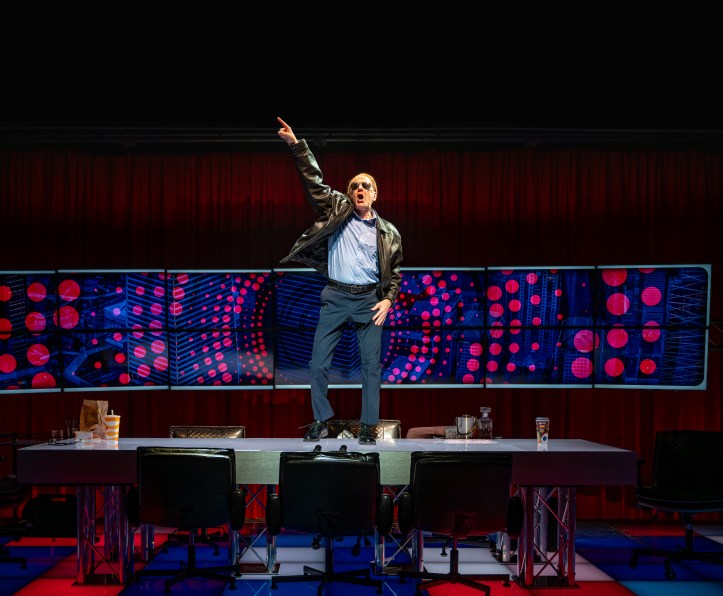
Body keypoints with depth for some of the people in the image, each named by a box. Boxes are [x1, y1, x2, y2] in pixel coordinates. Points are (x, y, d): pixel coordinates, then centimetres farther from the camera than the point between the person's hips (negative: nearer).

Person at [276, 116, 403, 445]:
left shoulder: (388, 232, 6)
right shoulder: (337, 211, 5)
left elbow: (394, 272, 12)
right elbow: (314, 181, 0)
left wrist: (388, 299, -3)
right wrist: (297, 145, -8)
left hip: (369, 299, 0)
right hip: (335, 297, 0)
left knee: (371, 364, 1)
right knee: (318, 363, 1)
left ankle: (367, 426, 11)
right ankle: (321, 421, 17)